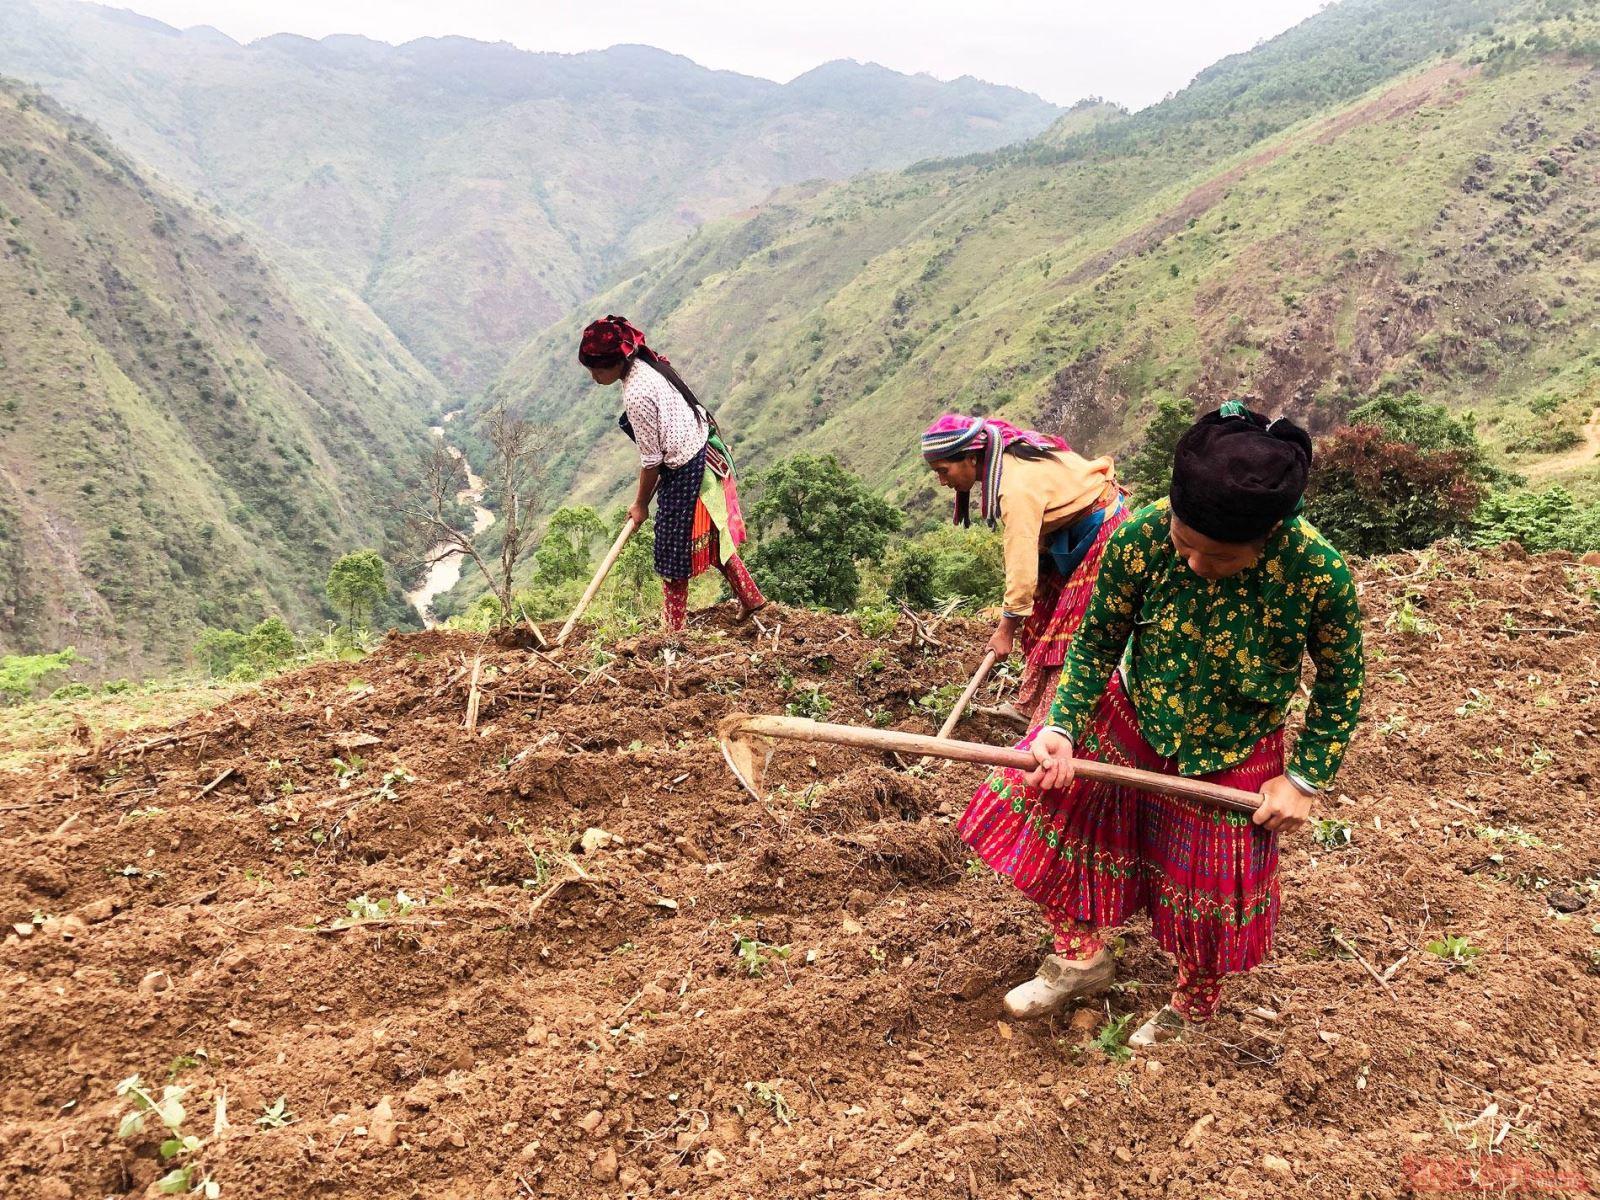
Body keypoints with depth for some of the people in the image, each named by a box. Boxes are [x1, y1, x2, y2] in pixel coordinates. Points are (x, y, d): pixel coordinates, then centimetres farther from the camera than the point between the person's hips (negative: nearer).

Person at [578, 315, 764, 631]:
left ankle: (675, 629, 19)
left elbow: (651, 459, -17)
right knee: (711, 535, 25)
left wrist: (641, 504, -3)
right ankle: (750, 597, 37)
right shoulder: (649, 363, 1)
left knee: (673, 554, 6)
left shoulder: (636, 396, -26)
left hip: (686, 473, -9)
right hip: (707, 453, 9)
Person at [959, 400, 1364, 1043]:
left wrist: (1305, 779, -9)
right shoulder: (1139, 539, -28)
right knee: (1035, 817, 4)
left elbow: (1340, 682, -10)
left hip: (1232, 758, -2)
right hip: (1127, 721, 2)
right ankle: (1083, 957, 30)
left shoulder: (1321, 576, -30)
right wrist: (1061, 729, -23)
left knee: (1211, 905, 15)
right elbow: (1096, 644, -12)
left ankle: (1189, 1010, 48)